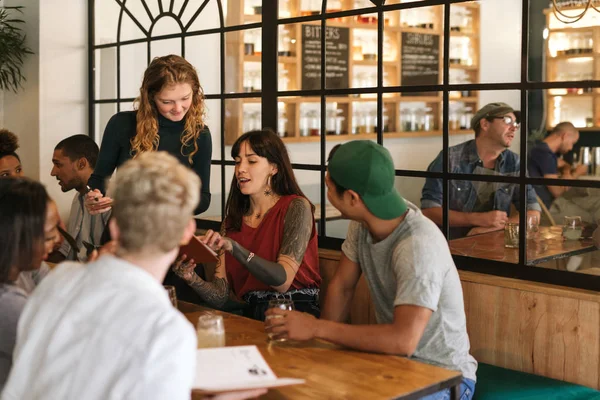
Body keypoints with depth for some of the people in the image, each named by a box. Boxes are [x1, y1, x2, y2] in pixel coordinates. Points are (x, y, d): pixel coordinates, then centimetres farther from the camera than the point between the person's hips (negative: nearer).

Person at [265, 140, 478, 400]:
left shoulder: (418, 245, -30)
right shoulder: (362, 221, -7)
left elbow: (403, 339, -37)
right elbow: (341, 287, 5)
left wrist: (317, 328, -30)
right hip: (394, 357, 6)